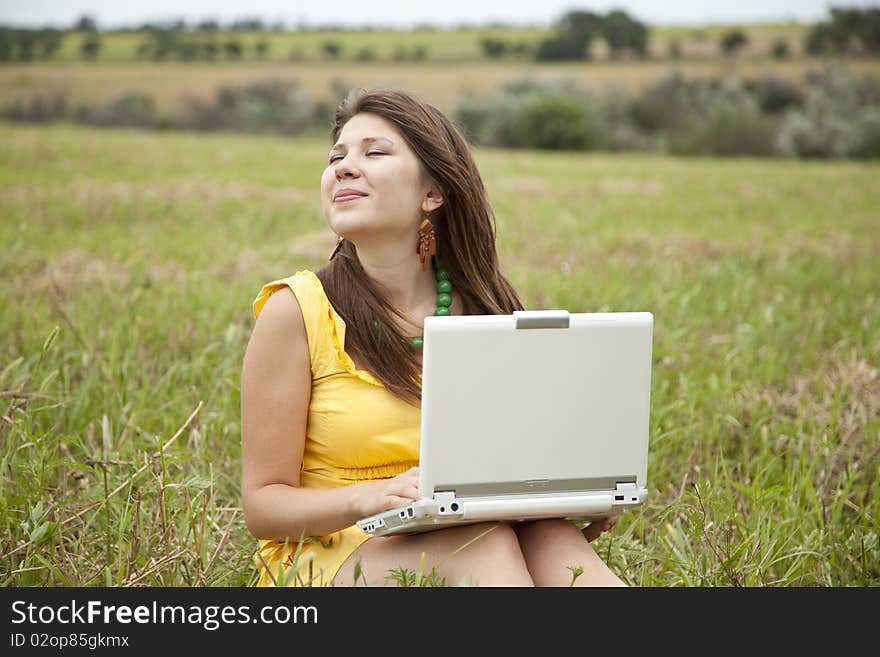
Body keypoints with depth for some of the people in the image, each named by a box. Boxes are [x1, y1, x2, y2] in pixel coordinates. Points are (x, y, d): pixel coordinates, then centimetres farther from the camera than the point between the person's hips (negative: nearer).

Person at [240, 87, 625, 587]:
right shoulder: (296, 311, -8)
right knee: (488, 543, -32)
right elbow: (262, 504, -8)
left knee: (547, 538, -29)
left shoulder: (484, 307, 4)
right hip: (326, 558, -3)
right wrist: (366, 498, -27)